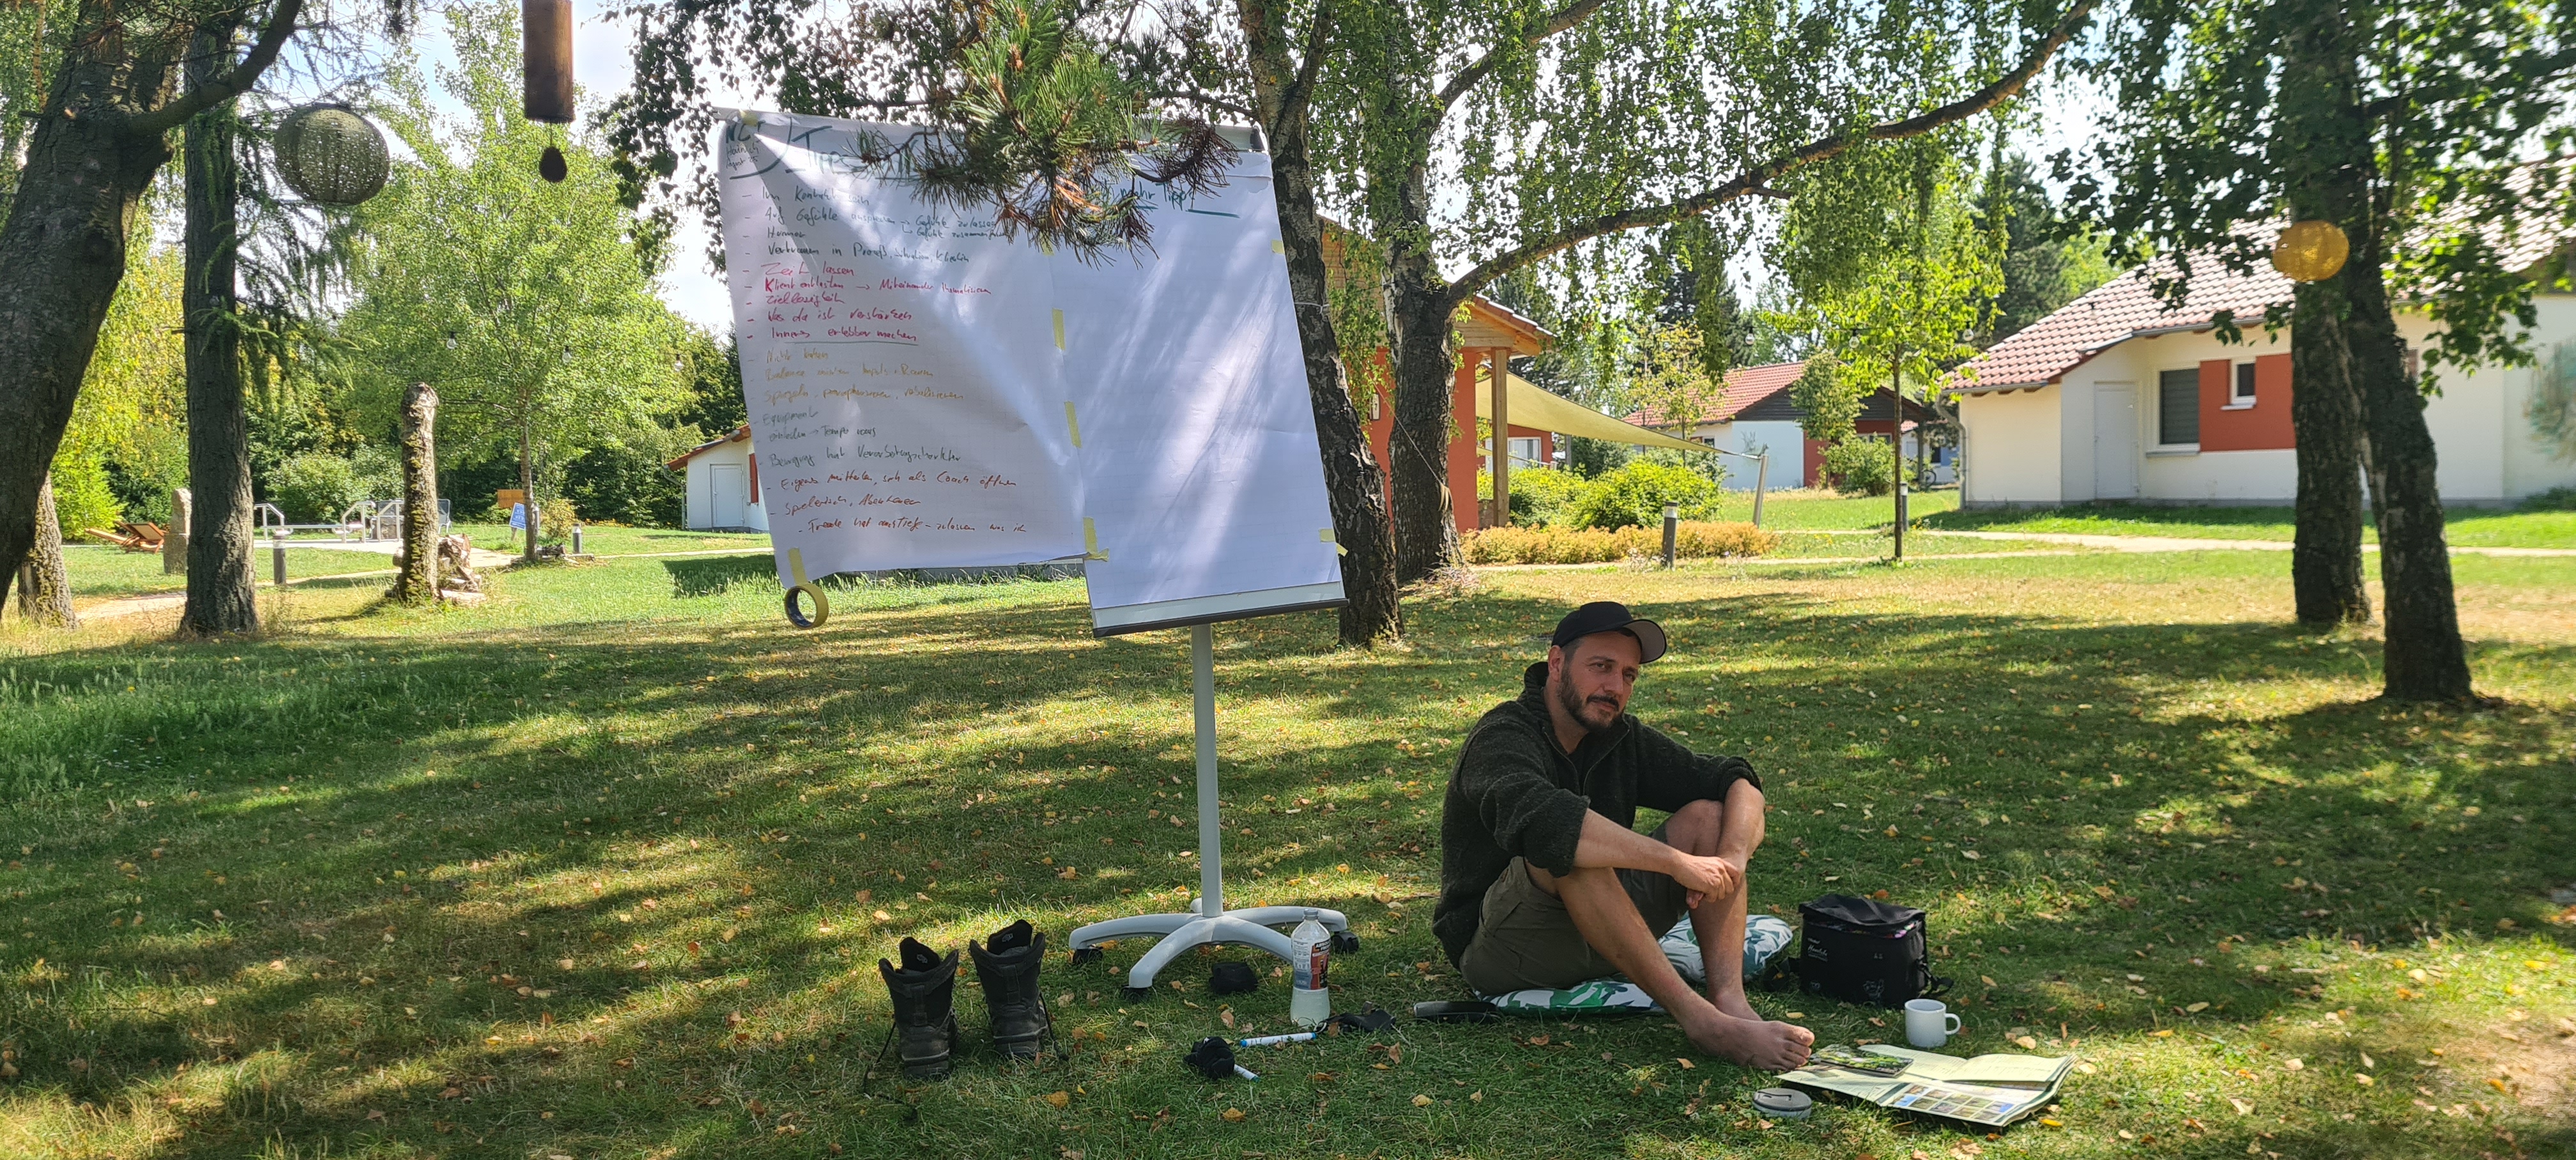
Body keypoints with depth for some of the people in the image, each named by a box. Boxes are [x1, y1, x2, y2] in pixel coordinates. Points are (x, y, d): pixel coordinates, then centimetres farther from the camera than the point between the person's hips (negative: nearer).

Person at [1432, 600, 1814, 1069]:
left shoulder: (1622, 739, 6)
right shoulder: (1502, 739, -18)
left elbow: (1736, 780, 2)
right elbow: (1542, 819, -40)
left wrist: (1733, 858, -20)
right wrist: (1677, 862, -37)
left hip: (1595, 938, 7)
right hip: (1495, 947, -7)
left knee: (1707, 816, -7)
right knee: (1566, 845, -36)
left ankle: (1730, 999, -26)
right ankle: (1700, 1019, -39)